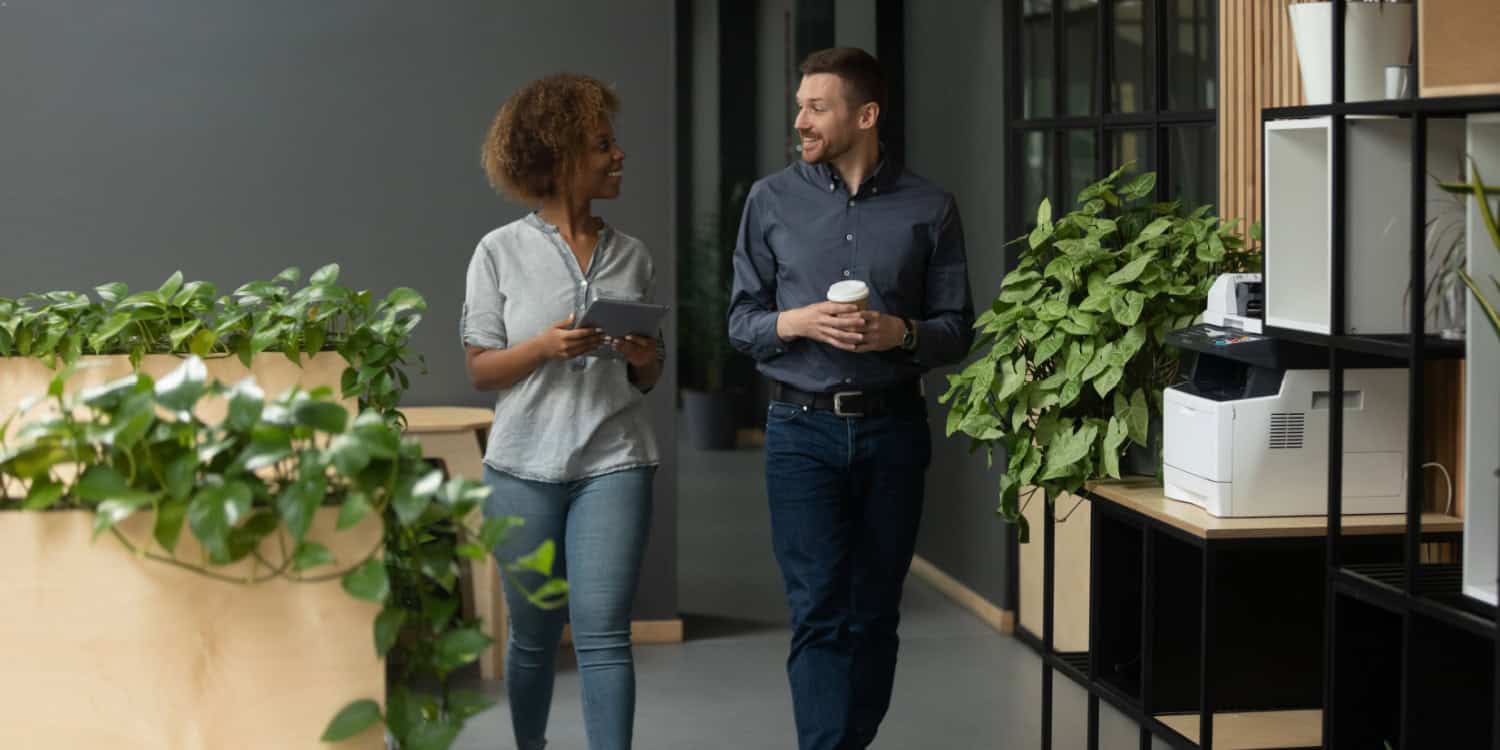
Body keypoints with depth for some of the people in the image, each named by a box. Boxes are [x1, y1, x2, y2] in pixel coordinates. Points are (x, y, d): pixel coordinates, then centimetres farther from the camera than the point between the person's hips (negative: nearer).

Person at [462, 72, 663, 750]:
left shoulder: (632, 256, 8)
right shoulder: (502, 252, 0)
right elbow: (479, 369, 0)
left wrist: (645, 359, -7)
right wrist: (544, 347, -16)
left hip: (613, 464, 1)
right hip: (526, 465, -1)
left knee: (603, 634, -9)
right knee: (533, 636, 11)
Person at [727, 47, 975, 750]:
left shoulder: (929, 209, 3)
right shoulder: (772, 201, 4)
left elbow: (956, 329, 5)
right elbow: (741, 321, 6)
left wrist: (900, 332, -15)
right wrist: (800, 322, -14)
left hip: (893, 428, 1)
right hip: (803, 430, -1)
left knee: (874, 614, 8)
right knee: (819, 613, -8)